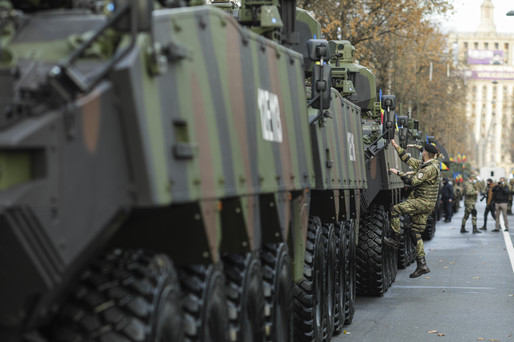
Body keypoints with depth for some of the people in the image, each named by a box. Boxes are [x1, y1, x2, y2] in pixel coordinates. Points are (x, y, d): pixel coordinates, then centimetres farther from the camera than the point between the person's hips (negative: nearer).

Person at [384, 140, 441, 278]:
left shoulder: (431, 168, -16)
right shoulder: (422, 164, 14)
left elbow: (413, 181, -21)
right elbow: (408, 159, 26)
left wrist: (398, 173, -13)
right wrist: (396, 146, 25)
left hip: (424, 202, -10)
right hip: (420, 201, 10)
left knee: (395, 210, -13)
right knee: (416, 233, 6)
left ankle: (395, 240, -4)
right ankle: (422, 265, 4)